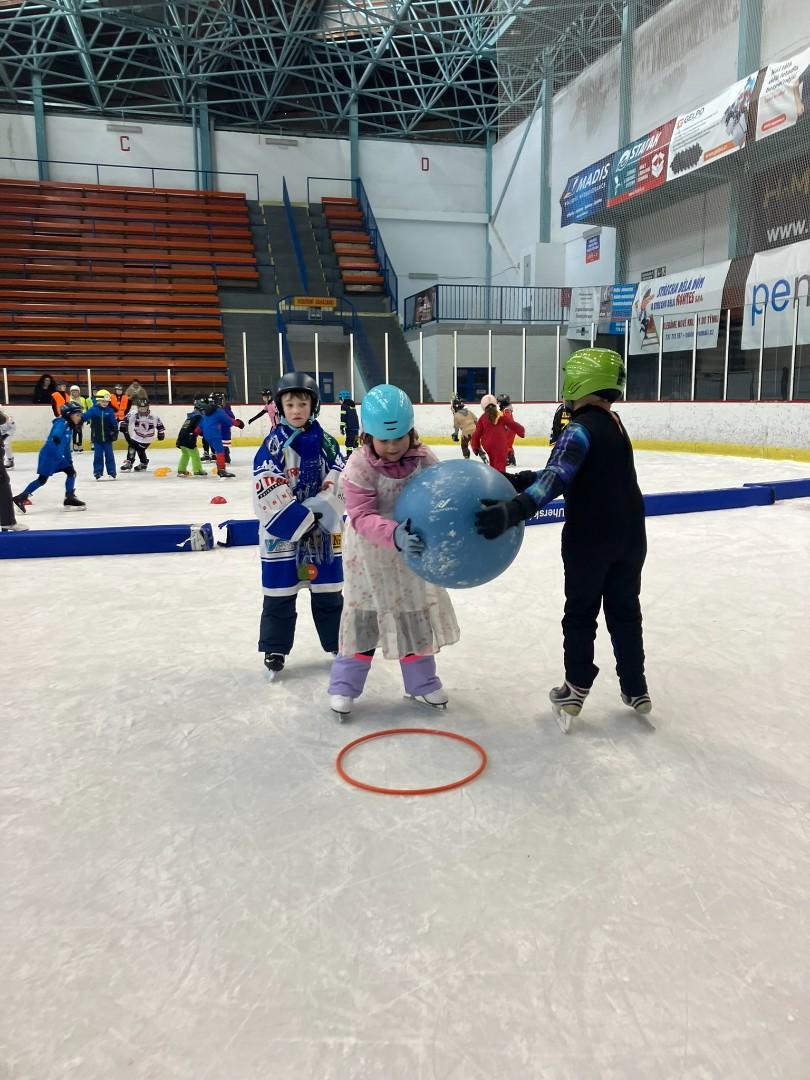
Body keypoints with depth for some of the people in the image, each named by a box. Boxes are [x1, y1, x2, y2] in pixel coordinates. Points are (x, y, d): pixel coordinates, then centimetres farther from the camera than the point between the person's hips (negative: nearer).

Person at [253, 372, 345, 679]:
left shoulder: (325, 441, 3)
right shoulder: (273, 444, -8)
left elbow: (340, 479, -2)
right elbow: (268, 491, -16)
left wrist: (322, 508, -18)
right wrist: (304, 518, -19)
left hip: (323, 528, 3)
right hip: (282, 528, -3)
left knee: (328, 591, 14)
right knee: (280, 593, 5)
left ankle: (339, 642, 28)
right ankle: (275, 650, 19)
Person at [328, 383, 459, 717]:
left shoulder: (424, 459, -12)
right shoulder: (360, 467, -23)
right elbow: (362, 517, -30)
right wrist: (394, 534, -47)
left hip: (414, 547, 4)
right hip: (370, 553, -4)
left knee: (417, 616, 15)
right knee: (364, 616, 3)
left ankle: (421, 681, 34)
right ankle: (344, 685, 21)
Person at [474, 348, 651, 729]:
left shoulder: (581, 429, -18)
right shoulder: (613, 424, 10)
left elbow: (556, 479, -35)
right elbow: (566, 474, 9)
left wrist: (512, 510, -48)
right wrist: (514, 481, 5)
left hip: (589, 540, -7)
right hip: (629, 537, 7)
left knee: (581, 614, 9)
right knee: (625, 611, 18)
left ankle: (576, 690, 18)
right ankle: (635, 688, 27)